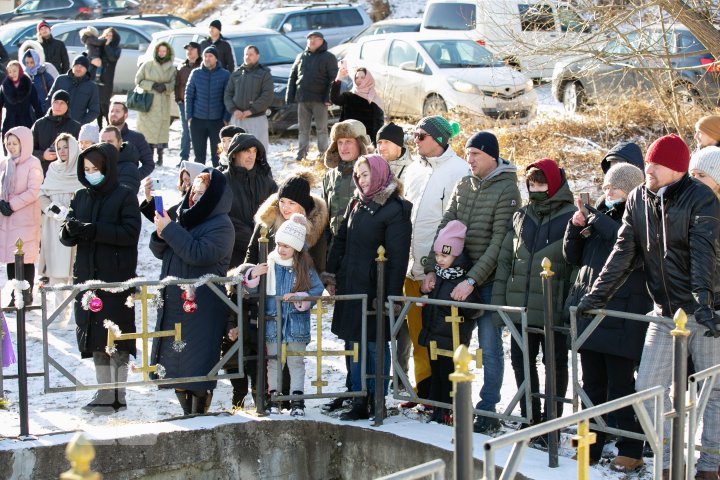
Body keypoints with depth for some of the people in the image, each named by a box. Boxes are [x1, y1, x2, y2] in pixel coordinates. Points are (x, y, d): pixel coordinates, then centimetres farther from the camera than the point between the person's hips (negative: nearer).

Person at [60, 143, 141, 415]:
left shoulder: (124, 197, -3)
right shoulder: (81, 198, 12)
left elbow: (130, 233, -14)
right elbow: (66, 239, 10)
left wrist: (94, 230, -21)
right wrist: (71, 231, -14)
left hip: (117, 278, -5)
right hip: (87, 275, 5)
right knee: (95, 337, 7)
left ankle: (118, 397, 2)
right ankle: (104, 394, 15)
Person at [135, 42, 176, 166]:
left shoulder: (171, 68, 7)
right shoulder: (147, 65, 5)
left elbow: (174, 85, 6)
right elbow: (138, 81, 4)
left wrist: (165, 87, -15)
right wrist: (152, 85, -10)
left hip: (163, 104, 0)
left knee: (161, 128, -4)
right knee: (146, 128, -5)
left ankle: (160, 156, 4)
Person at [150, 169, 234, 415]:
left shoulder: (221, 226, -9)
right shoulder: (186, 218, 14)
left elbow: (198, 254, -23)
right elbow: (161, 252, 15)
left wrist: (170, 230, -18)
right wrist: (161, 233, -6)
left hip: (202, 309, -8)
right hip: (174, 303, 8)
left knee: (198, 367, -6)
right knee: (176, 365, 12)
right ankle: (187, 413, 21)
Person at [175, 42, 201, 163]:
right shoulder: (182, 68, 15)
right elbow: (177, 85, 18)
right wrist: (178, 98, 6)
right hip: (184, 103, 5)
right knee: (186, 131, 8)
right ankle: (184, 157, 11)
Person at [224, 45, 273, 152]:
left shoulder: (264, 74, 3)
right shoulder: (236, 74, 15)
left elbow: (268, 95, -9)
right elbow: (228, 94, 10)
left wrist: (251, 110, -16)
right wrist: (233, 110, -9)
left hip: (257, 118, -4)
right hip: (236, 119, 4)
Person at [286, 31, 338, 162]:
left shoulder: (328, 57, 1)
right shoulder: (301, 57, 15)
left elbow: (333, 79, -6)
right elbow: (292, 77, 18)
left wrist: (328, 98, -14)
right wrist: (290, 96, 8)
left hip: (319, 99, -4)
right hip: (303, 99, 4)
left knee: (321, 128, 0)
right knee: (303, 128, 6)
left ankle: (323, 153, 5)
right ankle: (301, 153, 10)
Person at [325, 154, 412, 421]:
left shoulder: (395, 210, -11)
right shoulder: (357, 203, 12)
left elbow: (397, 256, -15)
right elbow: (340, 240, 18)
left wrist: (388, 294, -18)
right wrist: (332, 275, 12)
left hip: (374, 288, -7)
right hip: (350, 286, 7)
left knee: (375, 345, 0)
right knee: (355, 344, 10)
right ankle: (359, 403, 17)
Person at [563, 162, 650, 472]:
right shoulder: (599, 216, 16)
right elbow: (573, 257, 17)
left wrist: (595, 219, -18)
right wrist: (576, 226, 0)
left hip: (622, 315, -7)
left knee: (621, 385, -4)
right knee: (592, 384, 11)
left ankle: (631, 451, 4)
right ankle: (591, 446, 19)